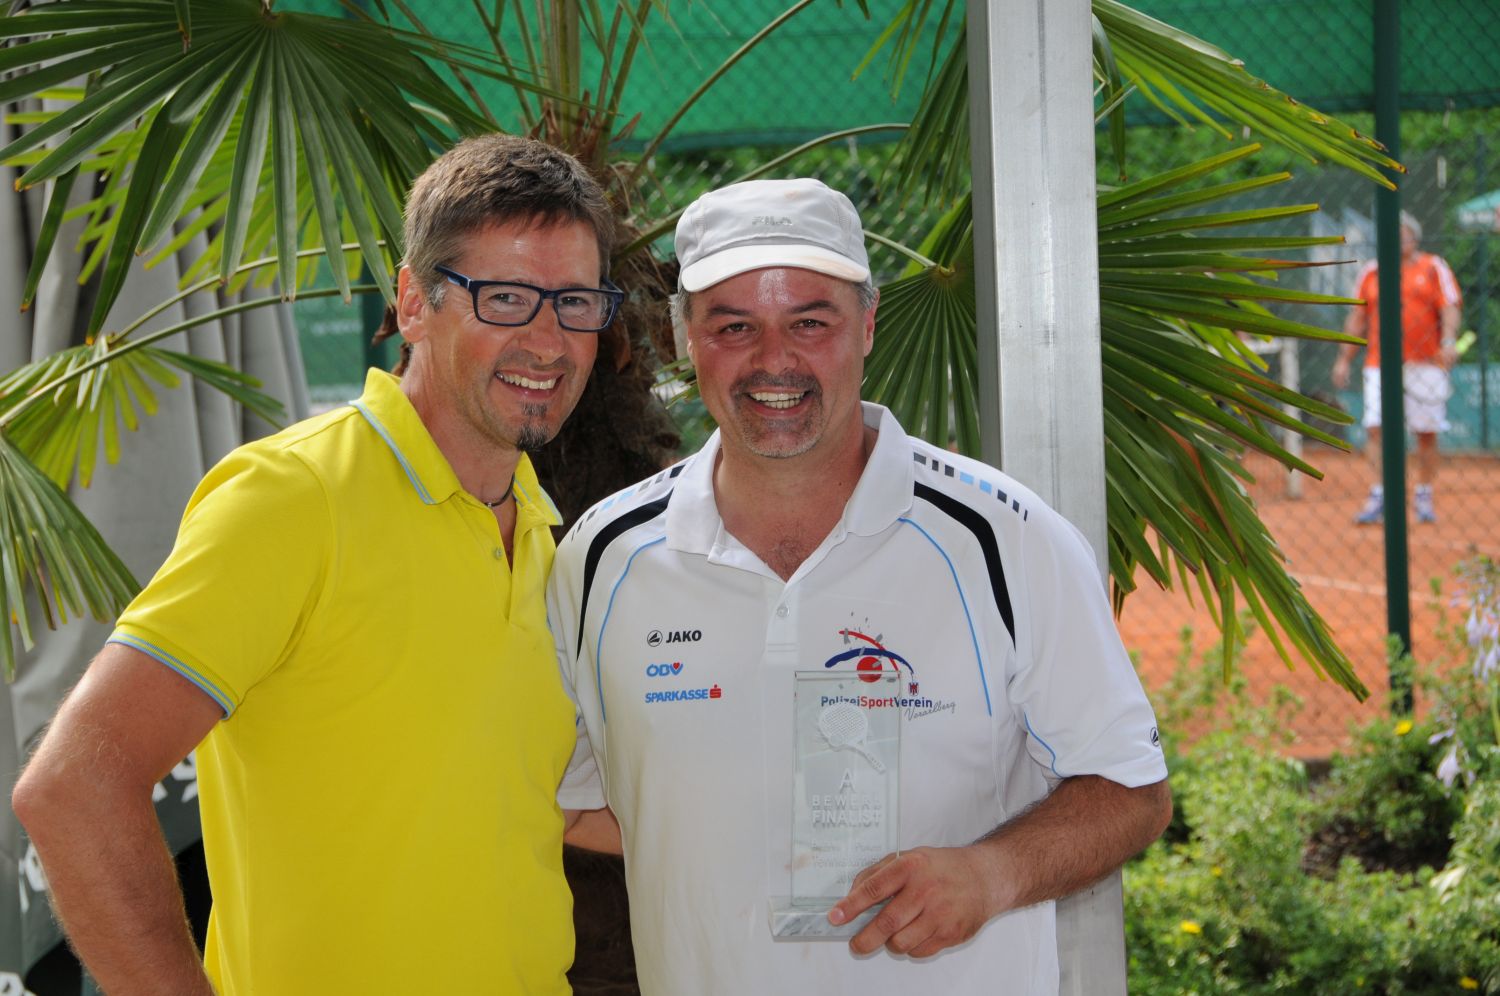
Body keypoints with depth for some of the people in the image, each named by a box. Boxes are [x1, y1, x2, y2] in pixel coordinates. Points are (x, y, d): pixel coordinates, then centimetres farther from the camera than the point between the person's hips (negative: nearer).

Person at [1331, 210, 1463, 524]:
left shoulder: (1434, 267, 8)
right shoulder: (1371, 272, 13)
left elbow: (1450, 308, -1)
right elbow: (1357, 319, 16)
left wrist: (1449, 341, -18)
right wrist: (1344, 359, 11)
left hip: (1425, 364, -1)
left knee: (1426, 433, 2)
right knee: (1375, 428, -11)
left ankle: (1424, 496, 13)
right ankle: (1378, 496, -11)